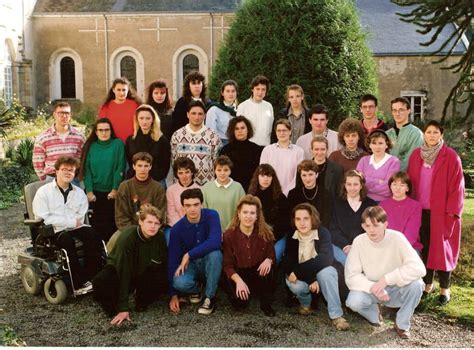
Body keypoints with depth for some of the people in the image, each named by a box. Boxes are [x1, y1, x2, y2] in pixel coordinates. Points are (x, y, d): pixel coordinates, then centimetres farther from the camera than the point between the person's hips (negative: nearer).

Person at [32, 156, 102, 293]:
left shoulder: (79, 193, 15)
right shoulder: (43, 192, 3)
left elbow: (80, 218, 6)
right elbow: (43, 218, -10)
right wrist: (71, 222, -11)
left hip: (74, 228, 4)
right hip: (52, 232, -3)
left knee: (92, 234, -26)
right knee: (66, 239, -34)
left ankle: (92, 276, -22)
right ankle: (79, 283, -31)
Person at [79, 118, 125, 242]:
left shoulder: (118, 144, 1)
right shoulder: (91, 146, 7)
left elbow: (120, 168, -4)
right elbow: (87, 170, 2)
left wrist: (115, 189, -10)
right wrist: (89, 191, -7)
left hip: (111, 192, -2)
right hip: (94, 192, 2)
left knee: (111, 224, -2)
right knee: (96, 224, 2)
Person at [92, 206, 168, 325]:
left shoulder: (160, 237, -17)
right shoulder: (127, 238, -31)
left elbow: (164, 266, -10)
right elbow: (124, 273, -33)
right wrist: (124, 308, -35)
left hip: (143, 272, 4)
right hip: (118, 270, -4)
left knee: (164, 282, -25)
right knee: (100, 281, -36)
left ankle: (142, 301, 4)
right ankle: (112, 308, -4)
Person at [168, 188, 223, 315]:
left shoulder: (211, 216, -18)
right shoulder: (177, 228, -14)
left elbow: (215, 242, -34)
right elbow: (172, 259, -12)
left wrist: (189, 255, -30)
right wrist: (174, 294, -14)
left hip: (210, 262, -1)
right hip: (190, 265, 1)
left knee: (215, 253, -36)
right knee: (179, 283, -31)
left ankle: (210, 297, -16)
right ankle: (195, 289, 7)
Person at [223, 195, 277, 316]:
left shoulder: (265, 233, -10)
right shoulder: (229, 235, -13)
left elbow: (271, 255, -1)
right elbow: (227, 265, -10)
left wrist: (268, 260, -27)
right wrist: (239, 281, -27)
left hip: (259, 272, 0)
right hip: (239, 274, 0)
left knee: (268, 269, -33)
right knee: (239, 303, -23)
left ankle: (266, 304, -7)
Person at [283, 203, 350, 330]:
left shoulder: (323, 233, -19)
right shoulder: (291, 237, -12)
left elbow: (326, 258, -32)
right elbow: (288, 264, -18)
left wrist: (298, 271, -35)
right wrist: (310, 279, -31)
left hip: (321, 273, -1)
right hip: (301, 278, 2)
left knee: (326, 272, -35)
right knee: (296, 285, -32)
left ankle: (336, 315, -27)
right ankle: (305, 302, 4)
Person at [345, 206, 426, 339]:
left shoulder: (397, 238, -19)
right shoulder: (359, 241, -14)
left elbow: (419, 268, -29)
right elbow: (351, 276, -16)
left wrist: (387, 279, -33)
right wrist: (373, 287, -31)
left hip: (396, 289, 0)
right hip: (371, 291, 1)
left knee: (416, 284, -30)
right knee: (354, 301, -30)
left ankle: (402, 324, -6)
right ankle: (374, 313, 7)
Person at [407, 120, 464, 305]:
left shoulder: (451, 157, -7)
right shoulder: (416, 155, 5)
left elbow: (456, 186, -8)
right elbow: (411, 182, 9)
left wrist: (451, 211, -12)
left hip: (441, 212, -4)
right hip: (420, 211, 4)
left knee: (441, 248, 3)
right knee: (424, 248, 10)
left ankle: (444, 289, 16)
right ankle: (428, 283, 24)